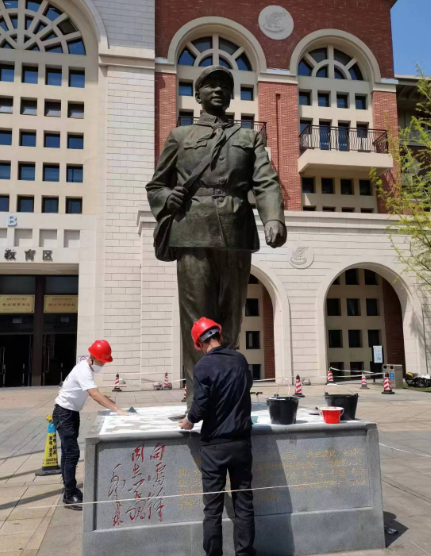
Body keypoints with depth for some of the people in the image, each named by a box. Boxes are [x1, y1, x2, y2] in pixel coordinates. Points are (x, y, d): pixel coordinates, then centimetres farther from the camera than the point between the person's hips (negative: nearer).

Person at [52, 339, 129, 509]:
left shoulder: (87, 368, 3)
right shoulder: (83, 371, -27)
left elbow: (93, 393, 14)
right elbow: (95, 395, -39)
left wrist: (106, 400, -1)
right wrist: (118, 410, -44)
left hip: (72, 413, 10)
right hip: (64, 414, -10)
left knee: (69, 452, 16)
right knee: (72, 453, -11)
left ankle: (70, 490, 27)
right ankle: (70, 495, -3)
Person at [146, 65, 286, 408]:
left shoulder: (250, 137, 20)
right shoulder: (180, 136, 19)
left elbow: (267, 183, 4)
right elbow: (155, 185, 21)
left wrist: (274, 219, -16)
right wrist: (167, 201, -3)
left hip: (237, 236, 2)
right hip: (194, 234, -1)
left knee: (231, 321, 7)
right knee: (198, 321, -4)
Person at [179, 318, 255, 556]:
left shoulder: (204, 366, -14)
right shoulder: (240, 360, 2)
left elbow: (201, 405, -18)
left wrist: (190, 420, 2)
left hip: (214, 444, -4)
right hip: (241, 441, 4)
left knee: (213, 508, 7)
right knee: (244, 504, 12)